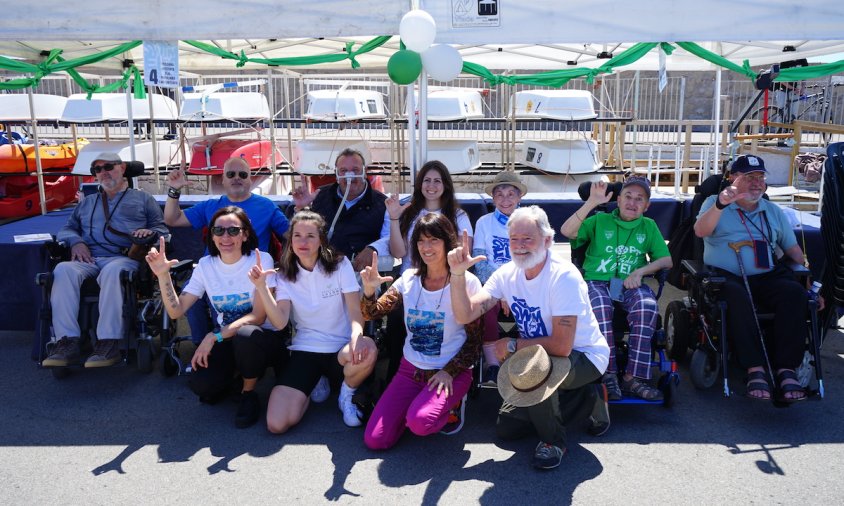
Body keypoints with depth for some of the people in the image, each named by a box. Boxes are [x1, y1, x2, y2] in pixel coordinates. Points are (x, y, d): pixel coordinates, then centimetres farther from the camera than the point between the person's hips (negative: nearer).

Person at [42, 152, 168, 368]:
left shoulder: (142, 198, 24)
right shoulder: (87, 203, 34)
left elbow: (161, 228, 15)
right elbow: (66, 230, 27)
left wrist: (149, 232, -9)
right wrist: (75, 241, 3)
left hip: (125, 257, -3)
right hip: (89, 260, 3)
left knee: (112, 271, -41)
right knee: (63, 270, -32)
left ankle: (109, 343, -45)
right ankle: (67, 342, -38)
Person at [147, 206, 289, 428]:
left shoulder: (261, 260, -14)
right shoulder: (206, 265, 0)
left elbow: (258, 316, -18)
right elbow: (176, 311, -3)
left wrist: (215, 336, -26)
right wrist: (163, 275, -16)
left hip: (264, 337, -3)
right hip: (226, 341, 3)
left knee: (244, 335, -38)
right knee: (201, 383, -24)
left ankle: (249, 393, -8)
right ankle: (227, 380, 15)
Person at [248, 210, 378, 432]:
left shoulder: (340, 265, -3)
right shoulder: (284, 275, 2)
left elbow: (355, 311, -13)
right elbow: (280, 322, -11)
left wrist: (356, 336, -35)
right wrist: (262, 287, -24)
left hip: (340, 348, -1)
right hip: (305, 350, 1)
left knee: (367, 349, -39)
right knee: (277, 424, -17)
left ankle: (347, 394, -2)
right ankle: (315, 384, 15)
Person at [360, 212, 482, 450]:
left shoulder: (467, 282, -10)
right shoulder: (409, 279, 3)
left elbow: (474, 339, -6)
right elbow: (373, 313, 0)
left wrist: (449, 371, -15)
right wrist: (369, 291, -19)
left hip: (452, 372, -4)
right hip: (411, 368, 4)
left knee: (420, 421, -31)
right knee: (374, 439, -8)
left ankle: (445, 406, 3)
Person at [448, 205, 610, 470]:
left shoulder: (564, 277, -27)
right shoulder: (507, 274, -8)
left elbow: (561, 346, -32)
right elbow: (465, 315, -16)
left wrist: (512, 345, -21)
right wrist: (458, 273, -28)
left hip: (585, 357, -7)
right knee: (506, 428, 10)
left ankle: (553, 440, -7)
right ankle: (585, 398, 21)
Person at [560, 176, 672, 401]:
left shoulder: (649, 226, 19)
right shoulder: (600, 221, 11)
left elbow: (666, 260, 12)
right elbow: (567, 231, -5)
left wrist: (640, 271, -6)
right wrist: (591, 203, -12)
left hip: (630, 284, 2)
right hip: (597, 281, -2)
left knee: (647, 306, -33)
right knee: (600, 307, -37)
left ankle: (633, 376, -28)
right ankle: (608, 374, -29)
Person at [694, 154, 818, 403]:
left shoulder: (774, 212, 24)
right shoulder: (715, 203, 11)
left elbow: (793, 250, 22)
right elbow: (700, 231, -10)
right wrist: (721, 204, -28)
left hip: (767, 277, 4)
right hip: (725, 276, -3)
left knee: (796, 292, -29)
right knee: (737, 295, -38)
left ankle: (786, 369, -30)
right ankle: (755, 368, -35)